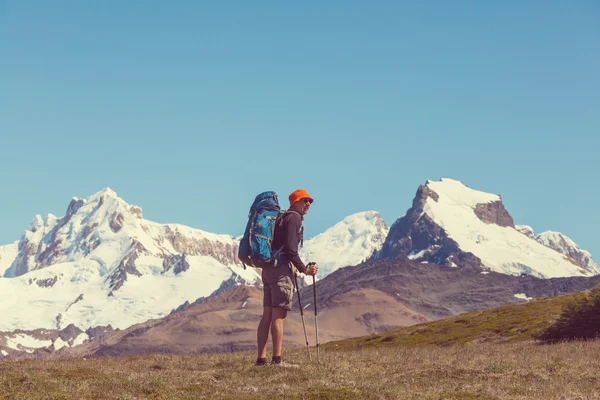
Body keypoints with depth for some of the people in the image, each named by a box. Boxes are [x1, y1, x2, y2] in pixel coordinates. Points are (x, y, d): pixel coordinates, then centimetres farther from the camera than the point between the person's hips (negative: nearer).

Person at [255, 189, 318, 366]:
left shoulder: (281, 217, 23)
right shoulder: (294, 218, -6)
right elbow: (290, 248, -16)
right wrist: (304, 269, -9)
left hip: (268, 268, 9)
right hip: (281, 269, -9)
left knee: (267, 315, 7)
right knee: (279, 315, -11)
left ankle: (261, 358, 6)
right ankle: (277, 359, -14)